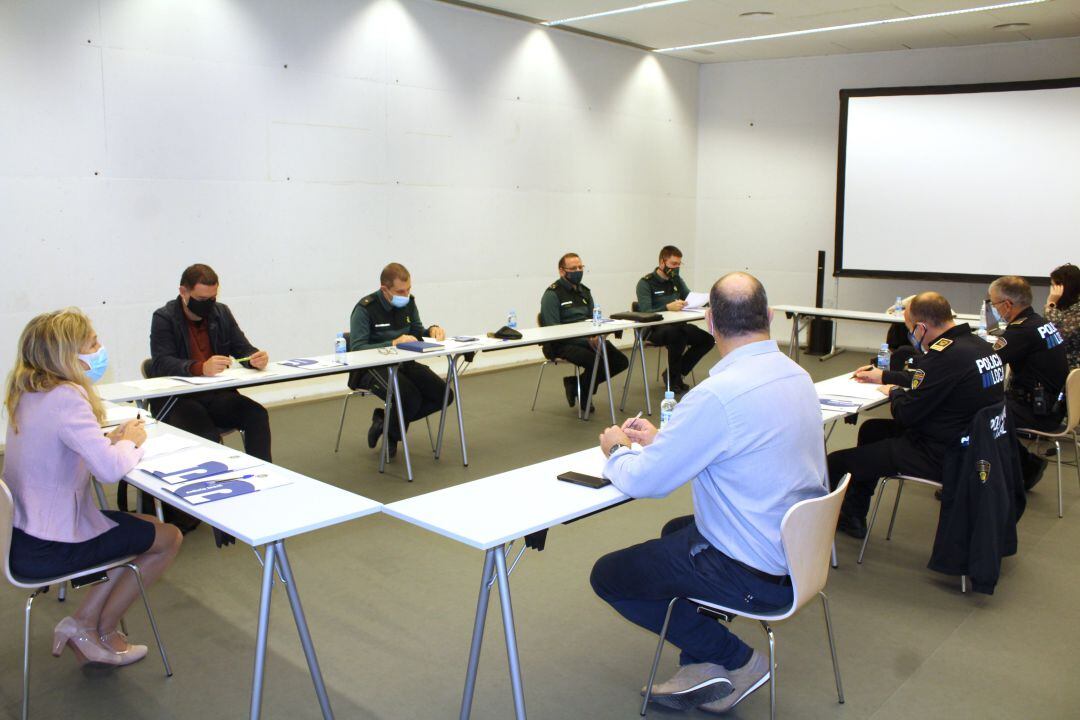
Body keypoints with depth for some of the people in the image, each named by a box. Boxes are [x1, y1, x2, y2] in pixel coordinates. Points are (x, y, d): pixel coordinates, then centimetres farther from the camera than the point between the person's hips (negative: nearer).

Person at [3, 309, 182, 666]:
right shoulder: (66, 398, -26)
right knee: (169, 538, 8)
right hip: (48, 549, -9)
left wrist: (111, 438, -1)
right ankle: (101, 633, 20)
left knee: (145, 528, 21)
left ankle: (82, 623, 19)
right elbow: (110, 469, -32)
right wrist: (129, 443, -11)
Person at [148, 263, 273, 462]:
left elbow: (242, 348, 12)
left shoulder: (221, 313, 11)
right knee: (206, 434, -33)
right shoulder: (164, 318, -4)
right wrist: (201, 368, -36)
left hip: (217, 395, 4)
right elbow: (161, 364, -17)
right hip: (176, 399, -4)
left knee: (257, 414, -23)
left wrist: (256, 358, -14)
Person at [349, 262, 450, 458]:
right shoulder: (365, 309, -16)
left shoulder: (408, 302, 3)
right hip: (372, 367, -7)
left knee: (443, 394, -9)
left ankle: (386, 418, 7)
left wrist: (432, 330, -10)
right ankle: (391, 433, 3)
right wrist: (393, 343, -31)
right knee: (410, 397, -31)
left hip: (403, 363, 7)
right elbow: (357, 349, -21)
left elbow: (418, 333, 14)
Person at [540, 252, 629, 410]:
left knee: (621, 361, -7)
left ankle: (576, 384, 8)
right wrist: (587, 339, -22)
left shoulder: (584, 291, 17)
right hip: (562, 344, -8)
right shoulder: (552, 294, -7)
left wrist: (597, 336, -6)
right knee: (596, 362, -31)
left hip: (588, 340, 8)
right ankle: (583, 397, -1)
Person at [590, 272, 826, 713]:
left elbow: (643, 482, -21)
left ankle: (735, 660, 11)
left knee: (607, 576, 7)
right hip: (800, 551, 9)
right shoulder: (796, 375, 0)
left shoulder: (718, 395, -28)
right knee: (675, 530, 31)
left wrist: (618, 450, 1)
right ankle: (702, 671, 27)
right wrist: (660, 440, 13)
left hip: (757, 575, -9)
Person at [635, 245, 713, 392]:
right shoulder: (646, 283, -7)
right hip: (655, 329, -7)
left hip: (678, 326, 7)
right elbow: (645, 313, -17)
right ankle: (674, 379, -13)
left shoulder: (677, 280, 16)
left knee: (707, 339, -14)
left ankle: (673, 374, 1)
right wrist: (668, 307, -32)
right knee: (678, 334, -38)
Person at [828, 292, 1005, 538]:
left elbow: (906, 414, -19)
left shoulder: (945, 355, -25)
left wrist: (894, 392, 2)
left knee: (835, 463, -9)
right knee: (871, 429, 27)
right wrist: (882, 376, 28)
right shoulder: (978, 344, 6)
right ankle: (852, 518, 32)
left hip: (940, 456, -11)